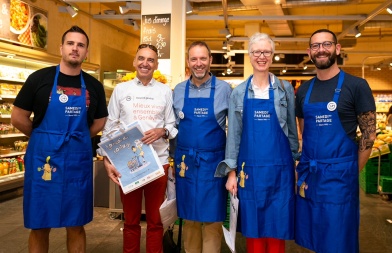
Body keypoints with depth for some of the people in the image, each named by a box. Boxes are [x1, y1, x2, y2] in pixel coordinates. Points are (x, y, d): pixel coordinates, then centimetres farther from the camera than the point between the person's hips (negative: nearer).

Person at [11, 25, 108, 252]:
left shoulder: (94, 86, 4)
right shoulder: (39, 78, -3)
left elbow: (100, 122, 14)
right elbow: (18, 118, 1)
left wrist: (76, 140, 8)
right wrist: (45, 139, 7)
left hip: (79, 161, 2)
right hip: (43, 159, -1)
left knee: (76, 225, 12)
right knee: (40, 226, 10)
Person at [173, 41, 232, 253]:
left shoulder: (224, 89, -3)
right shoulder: (178, 90, 5)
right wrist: (176, 160, 6)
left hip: (213, 162, -2)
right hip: (185, 162, 3)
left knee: (212, 219, 7)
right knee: (189, 218, 14)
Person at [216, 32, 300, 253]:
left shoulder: (285, 89, 4)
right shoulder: (239, 92, 5)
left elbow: (292, 129, 8)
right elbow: (234, 133, 4)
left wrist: (295, 163, 8)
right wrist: (231, 171, 0)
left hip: (279, 168, 0)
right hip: (249, 169, 1)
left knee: (277, 227, 6)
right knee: (252, 227, 9)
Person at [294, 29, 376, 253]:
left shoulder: (356, 85, -6)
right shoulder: (303, 91, 8)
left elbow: (369, 134, -4)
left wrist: (352, 172, -2)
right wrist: (306, 168, 8)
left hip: (339, 175, -4)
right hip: (308, 174, 5)